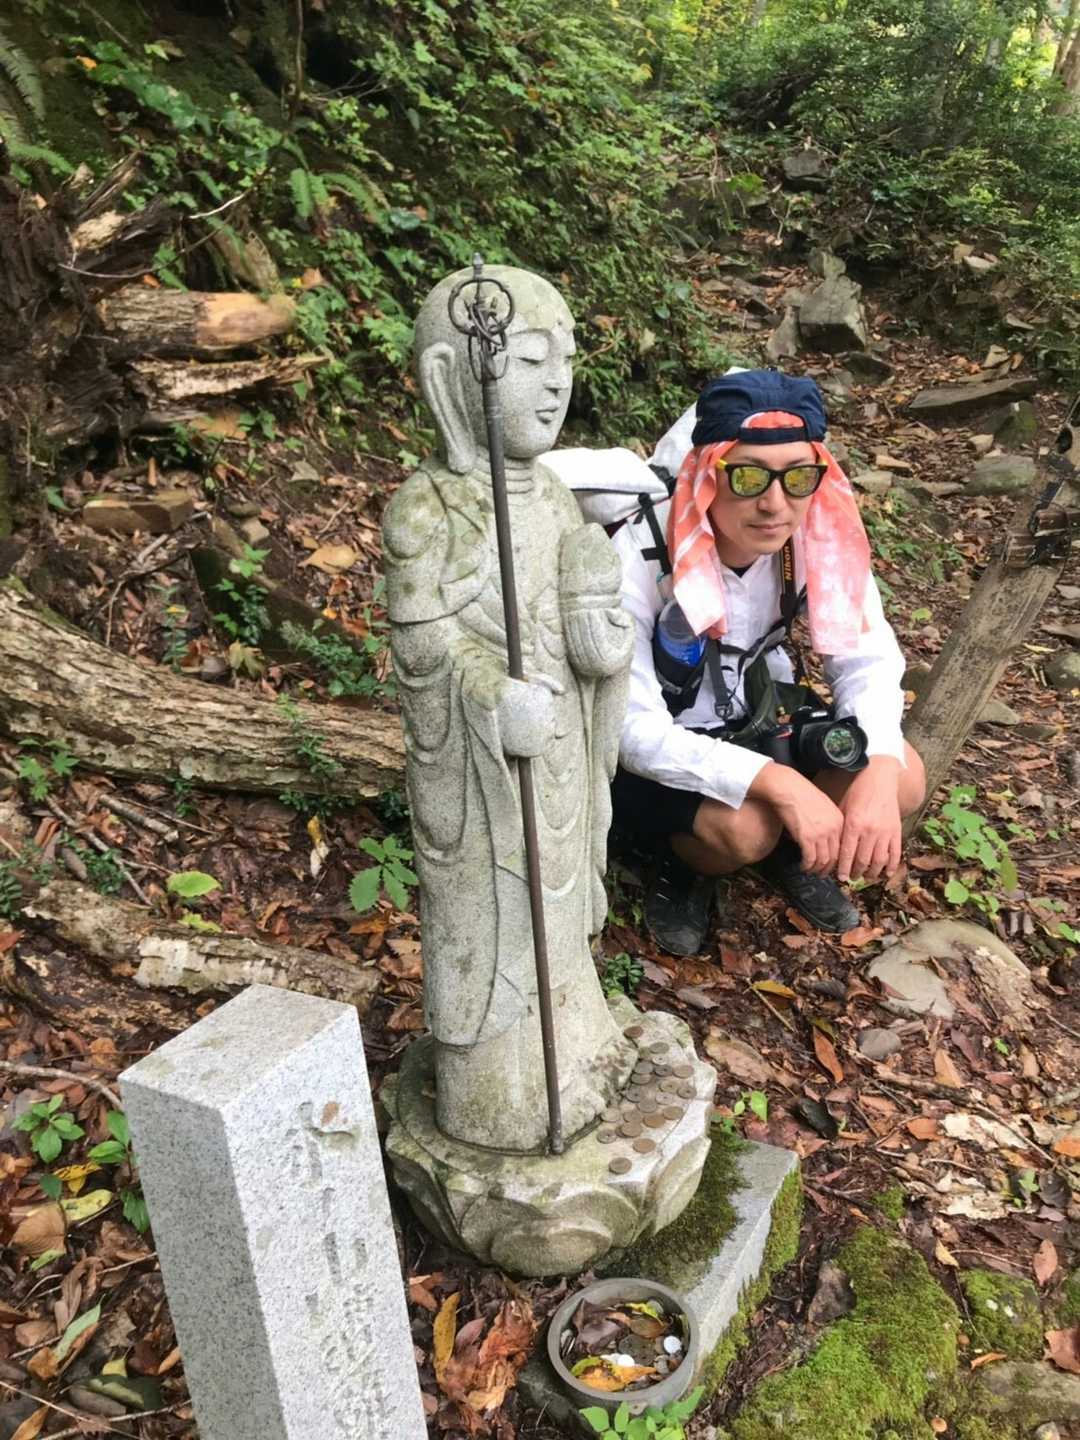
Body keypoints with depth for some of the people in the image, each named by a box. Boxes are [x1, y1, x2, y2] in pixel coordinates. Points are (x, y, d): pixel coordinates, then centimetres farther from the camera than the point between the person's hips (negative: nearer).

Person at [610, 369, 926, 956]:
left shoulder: (821, 536, -18)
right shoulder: (640, 556, -31)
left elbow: (865, 659, -11)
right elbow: (633, 728, -31)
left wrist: (879, 773, -30)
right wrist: (780, 783, -40)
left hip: (753, 716, 5)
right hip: (651, 750, -4)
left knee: (903, 782, -16)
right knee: (745, 824, -32)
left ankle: (784, 849, 14)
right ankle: (682, 867, 4)